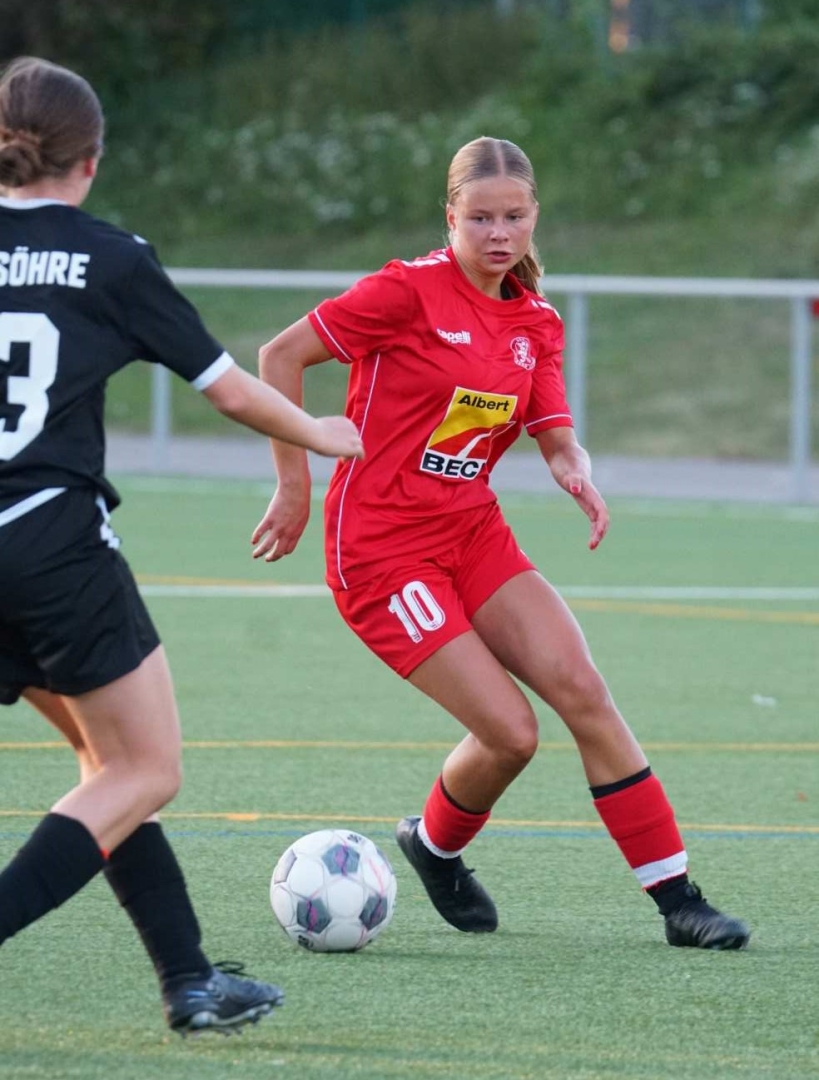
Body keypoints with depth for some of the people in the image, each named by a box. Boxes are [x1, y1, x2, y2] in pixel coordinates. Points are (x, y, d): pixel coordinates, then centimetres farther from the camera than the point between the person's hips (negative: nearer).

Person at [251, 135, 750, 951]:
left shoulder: (536, 323, 7)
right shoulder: (412, 290, -13)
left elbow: (555, 436, 6)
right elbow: (280, 356, -11)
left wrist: (576, 474, -19)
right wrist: (295, 488, -11)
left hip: (473, 534, 6)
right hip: (381, 549, -6)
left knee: (581, 691, -8)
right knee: (510, 730, -14)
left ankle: (678, 899, -3)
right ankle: (434, 844, 19)